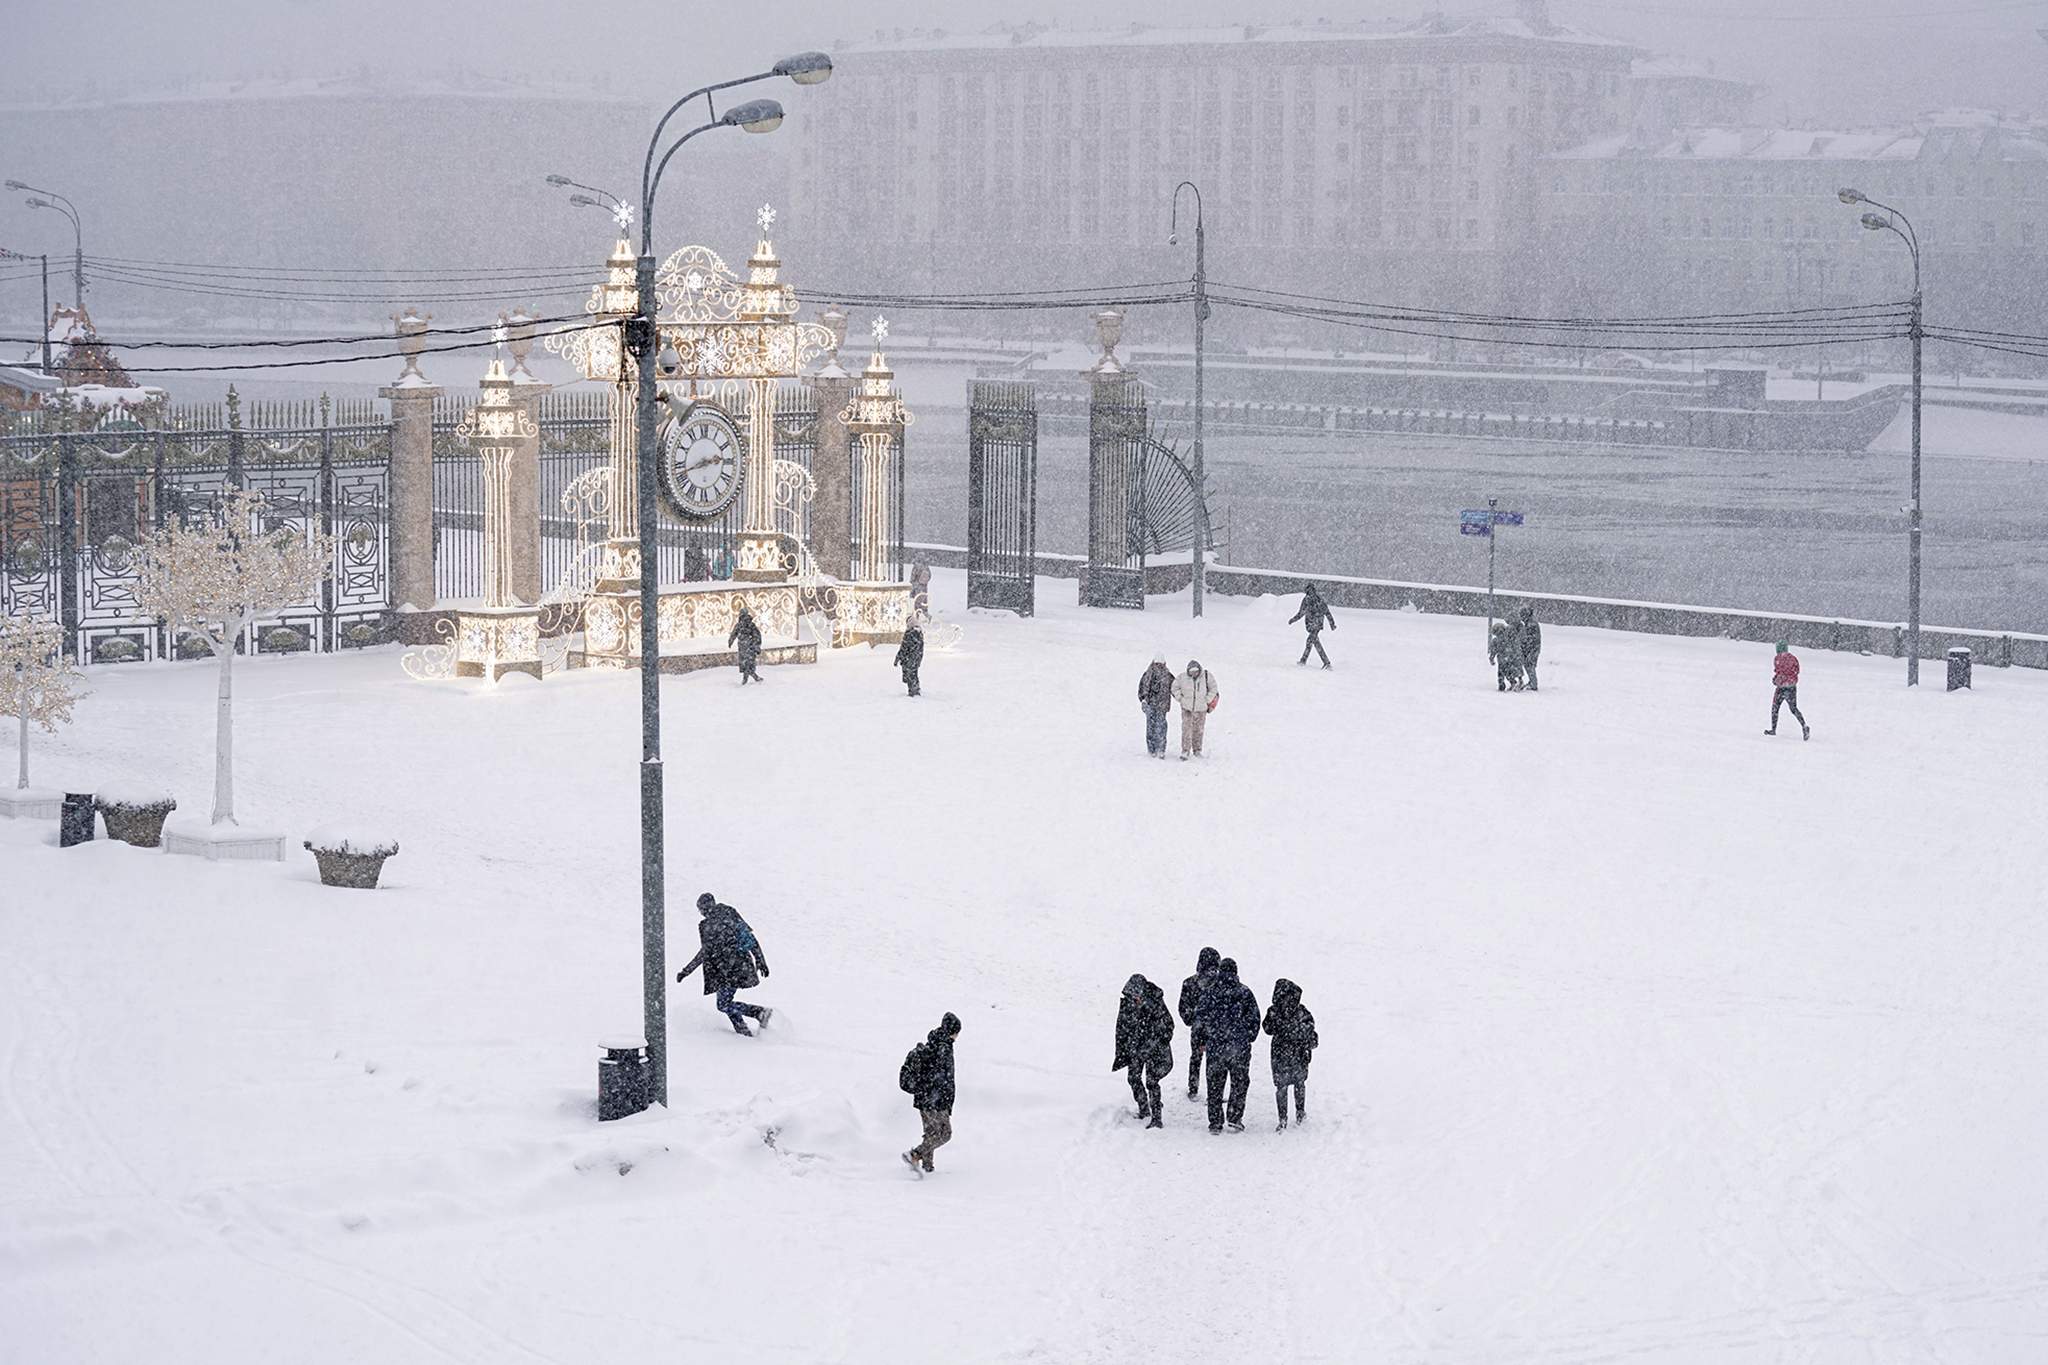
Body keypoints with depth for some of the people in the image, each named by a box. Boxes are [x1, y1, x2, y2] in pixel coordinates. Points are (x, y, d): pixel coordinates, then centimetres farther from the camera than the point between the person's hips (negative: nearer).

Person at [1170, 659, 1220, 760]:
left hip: (1201, 709, 1)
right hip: (1187, 708, -1)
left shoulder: (1206, 676, -9)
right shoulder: (1183, 678, -10)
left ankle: (1197, 750, 24)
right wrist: (1181, 699, -2)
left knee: (1198, 730, 10)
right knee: (1186, 729, -9)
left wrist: (1207, 701, -4)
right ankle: (1185, 751, -7)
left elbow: (1213, 689, 2)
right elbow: (1175, 687, 6)